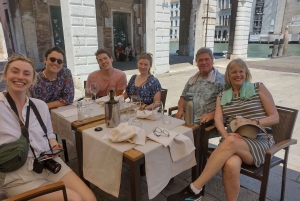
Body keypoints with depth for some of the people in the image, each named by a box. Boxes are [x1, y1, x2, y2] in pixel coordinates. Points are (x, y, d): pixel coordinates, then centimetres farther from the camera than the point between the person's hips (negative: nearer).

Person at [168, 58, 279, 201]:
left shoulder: (259, 88, 7)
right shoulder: (222, 96, 15)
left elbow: (275, 118, 3)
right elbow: (218, 120, 0)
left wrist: (251, 122, -16)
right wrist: (226, 135, -22)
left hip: (260, 141, -2)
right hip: (234, 141, 2)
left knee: (231, 142, -37)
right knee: (231, 164, -36)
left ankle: (194, 189, -33)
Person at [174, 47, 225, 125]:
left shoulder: (221, 80, 0)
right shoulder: (192, 79, 19)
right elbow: (183, 97, 24)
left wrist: (212, 114, -21)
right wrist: (180, 109, 4)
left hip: (207, 123, -5)